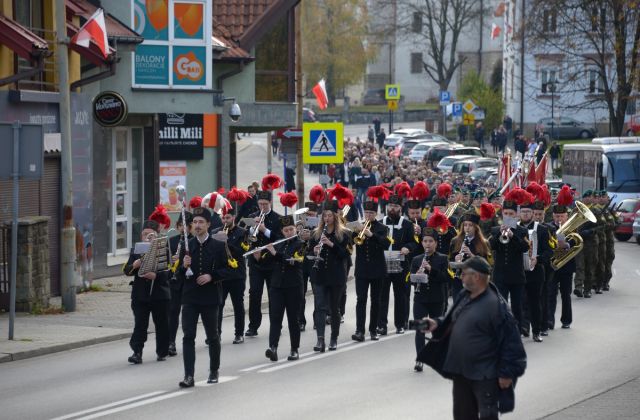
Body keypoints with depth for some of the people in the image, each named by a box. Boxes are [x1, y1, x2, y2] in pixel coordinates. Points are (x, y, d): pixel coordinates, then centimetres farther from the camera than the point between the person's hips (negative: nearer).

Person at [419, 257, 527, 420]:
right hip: (461, 372, 8)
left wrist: (507, 373, -18)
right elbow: (451, 323, 23)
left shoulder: (496, 305, -19)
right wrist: (437, 324, 3)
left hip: (485, 376, -8)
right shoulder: (463, 297, 6)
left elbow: (510, 342, -18)